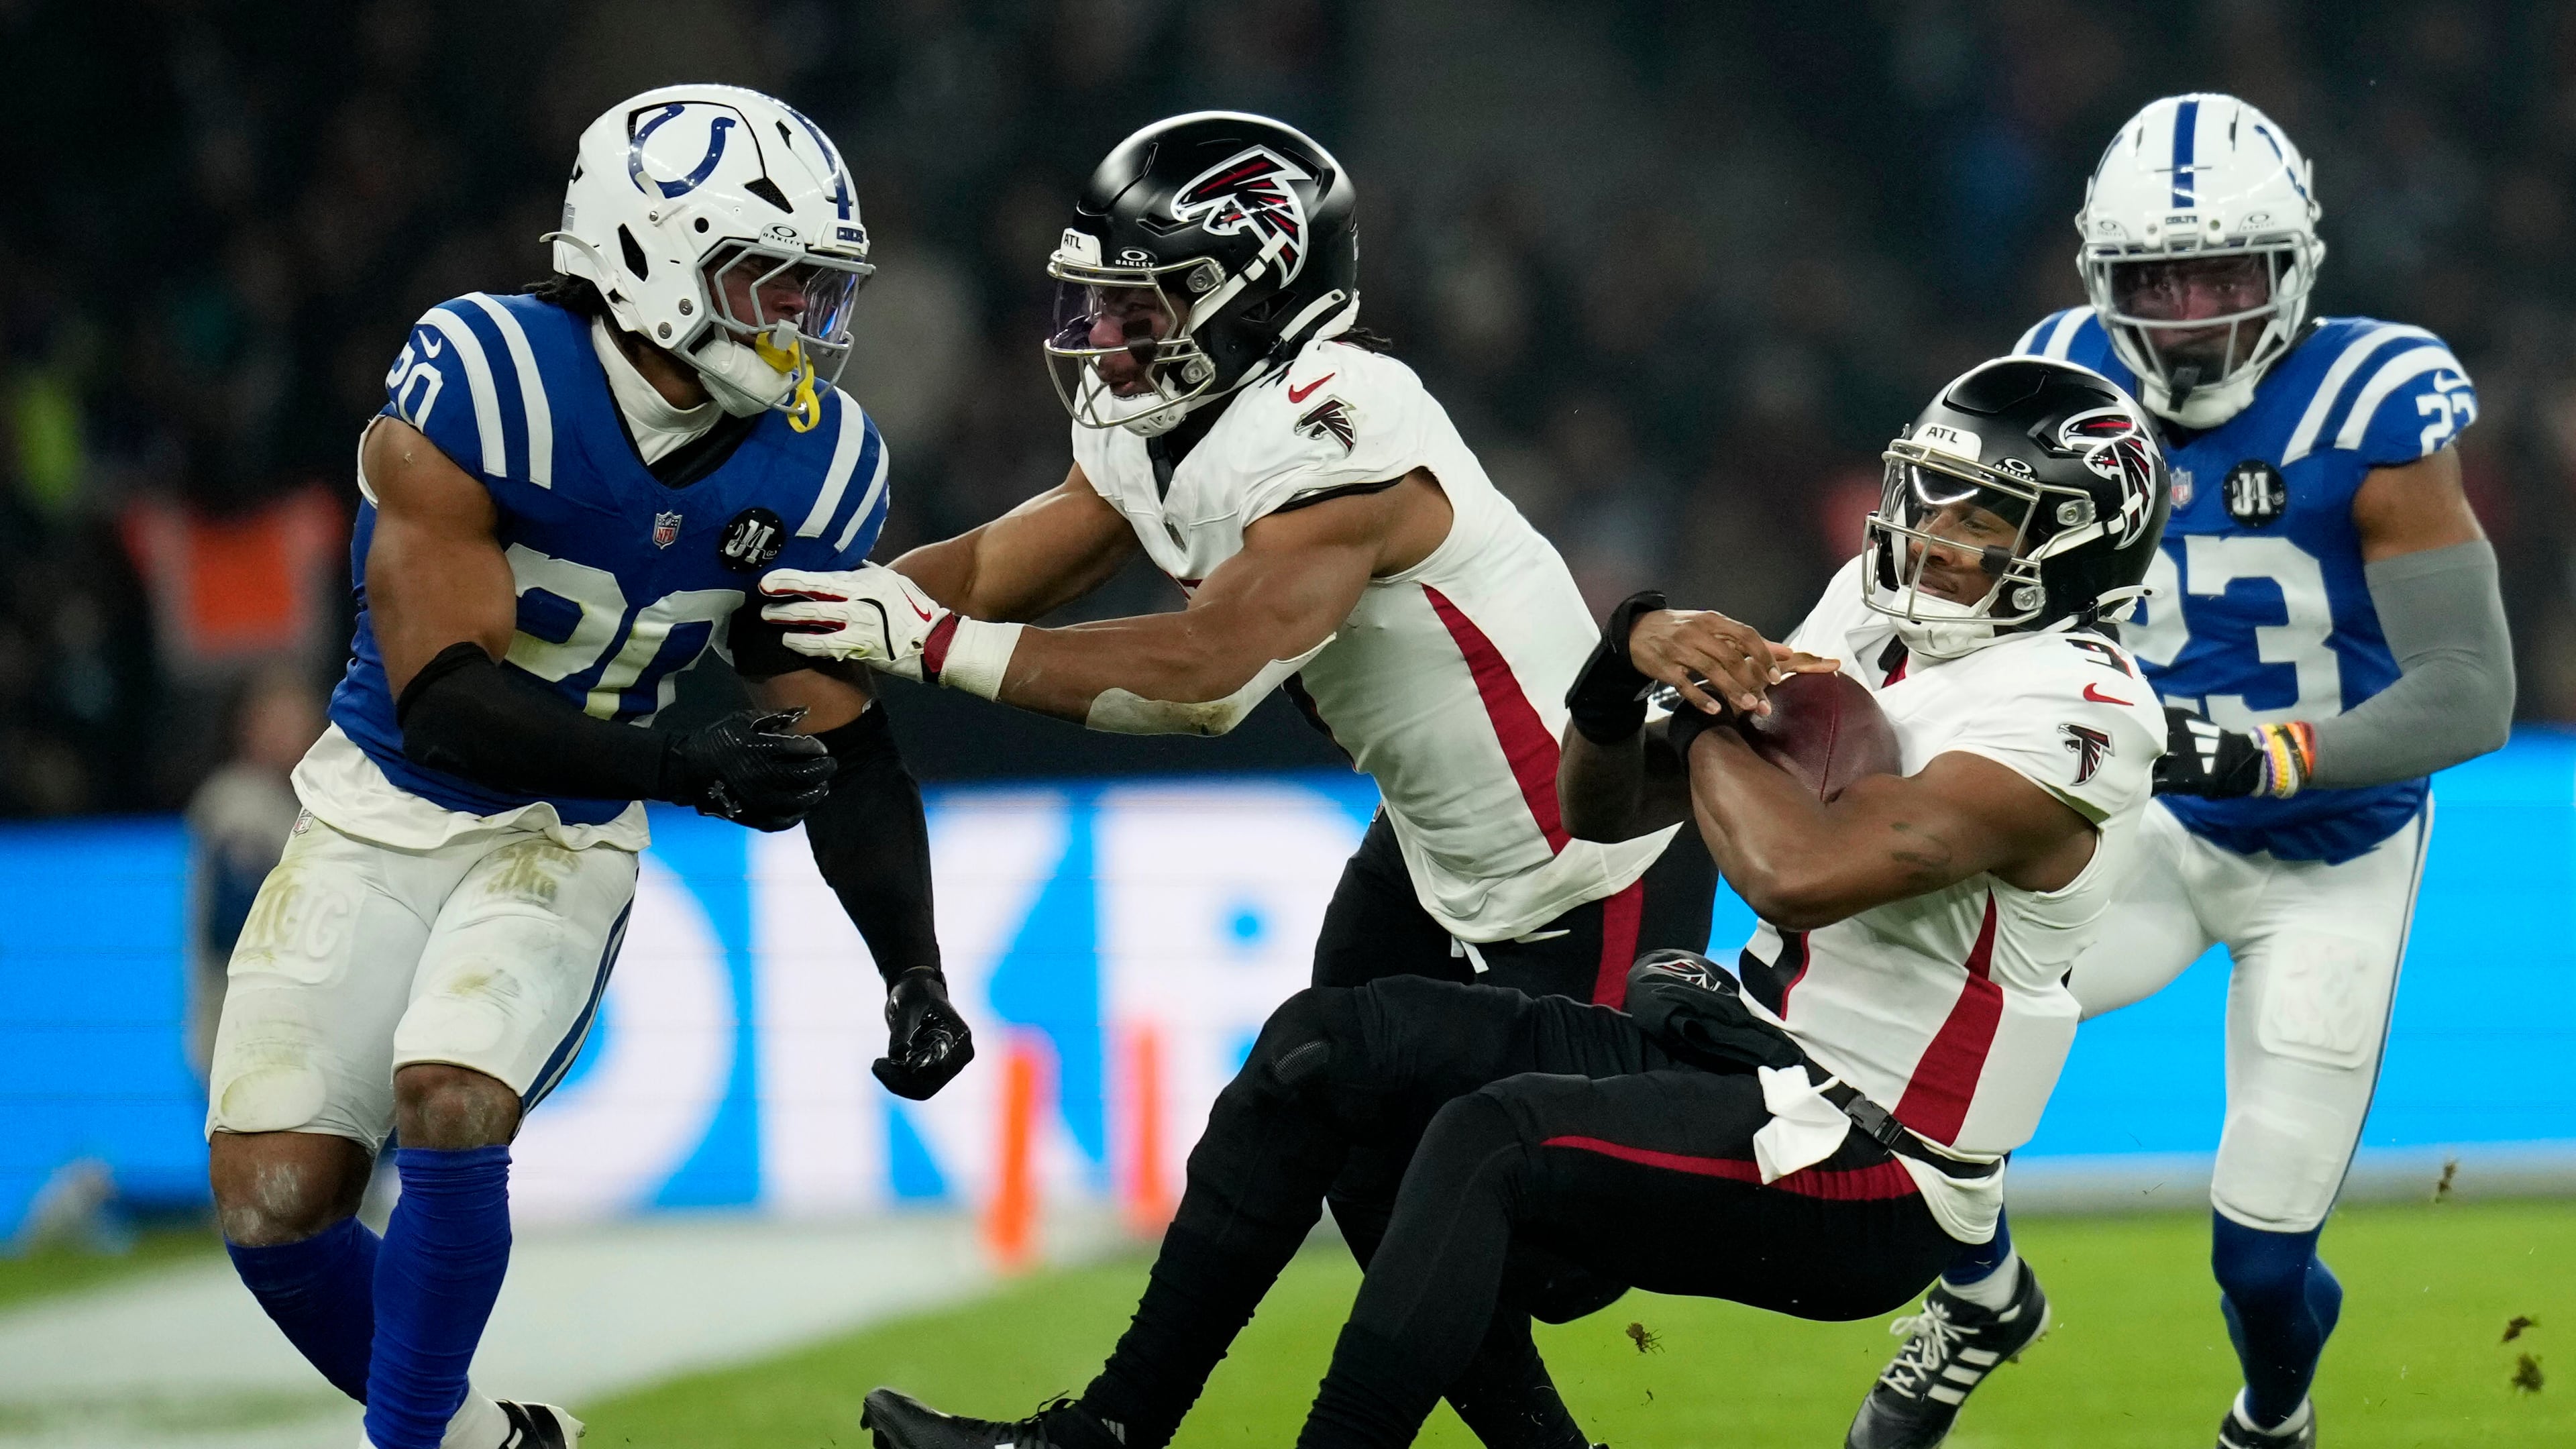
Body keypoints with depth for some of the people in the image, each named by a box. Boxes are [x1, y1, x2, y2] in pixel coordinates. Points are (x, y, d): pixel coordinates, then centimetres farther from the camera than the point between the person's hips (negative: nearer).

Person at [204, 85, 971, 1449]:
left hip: (561, 844, 2)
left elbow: (845, 745, -3)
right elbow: (445, 698, -28)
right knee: (276, 1205, -9)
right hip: (384, 811, -1)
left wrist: (913, 970, -14)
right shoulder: (481, 386, -25)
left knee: (449, 1102, -27)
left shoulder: (811, 467, -10)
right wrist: (682, 766, -37)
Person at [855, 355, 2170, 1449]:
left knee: (1494, 1135, -31)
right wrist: (1622, 679, -7)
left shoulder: (2070, 713, -18)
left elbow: (1799, 872, -31)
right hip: (1743, 1057, 10)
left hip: (1866, 1181, -10)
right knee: (1325, 1044, 2)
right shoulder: (1874, 634, 11)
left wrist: (1707, 710, -13)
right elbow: (1597, 809, 16)